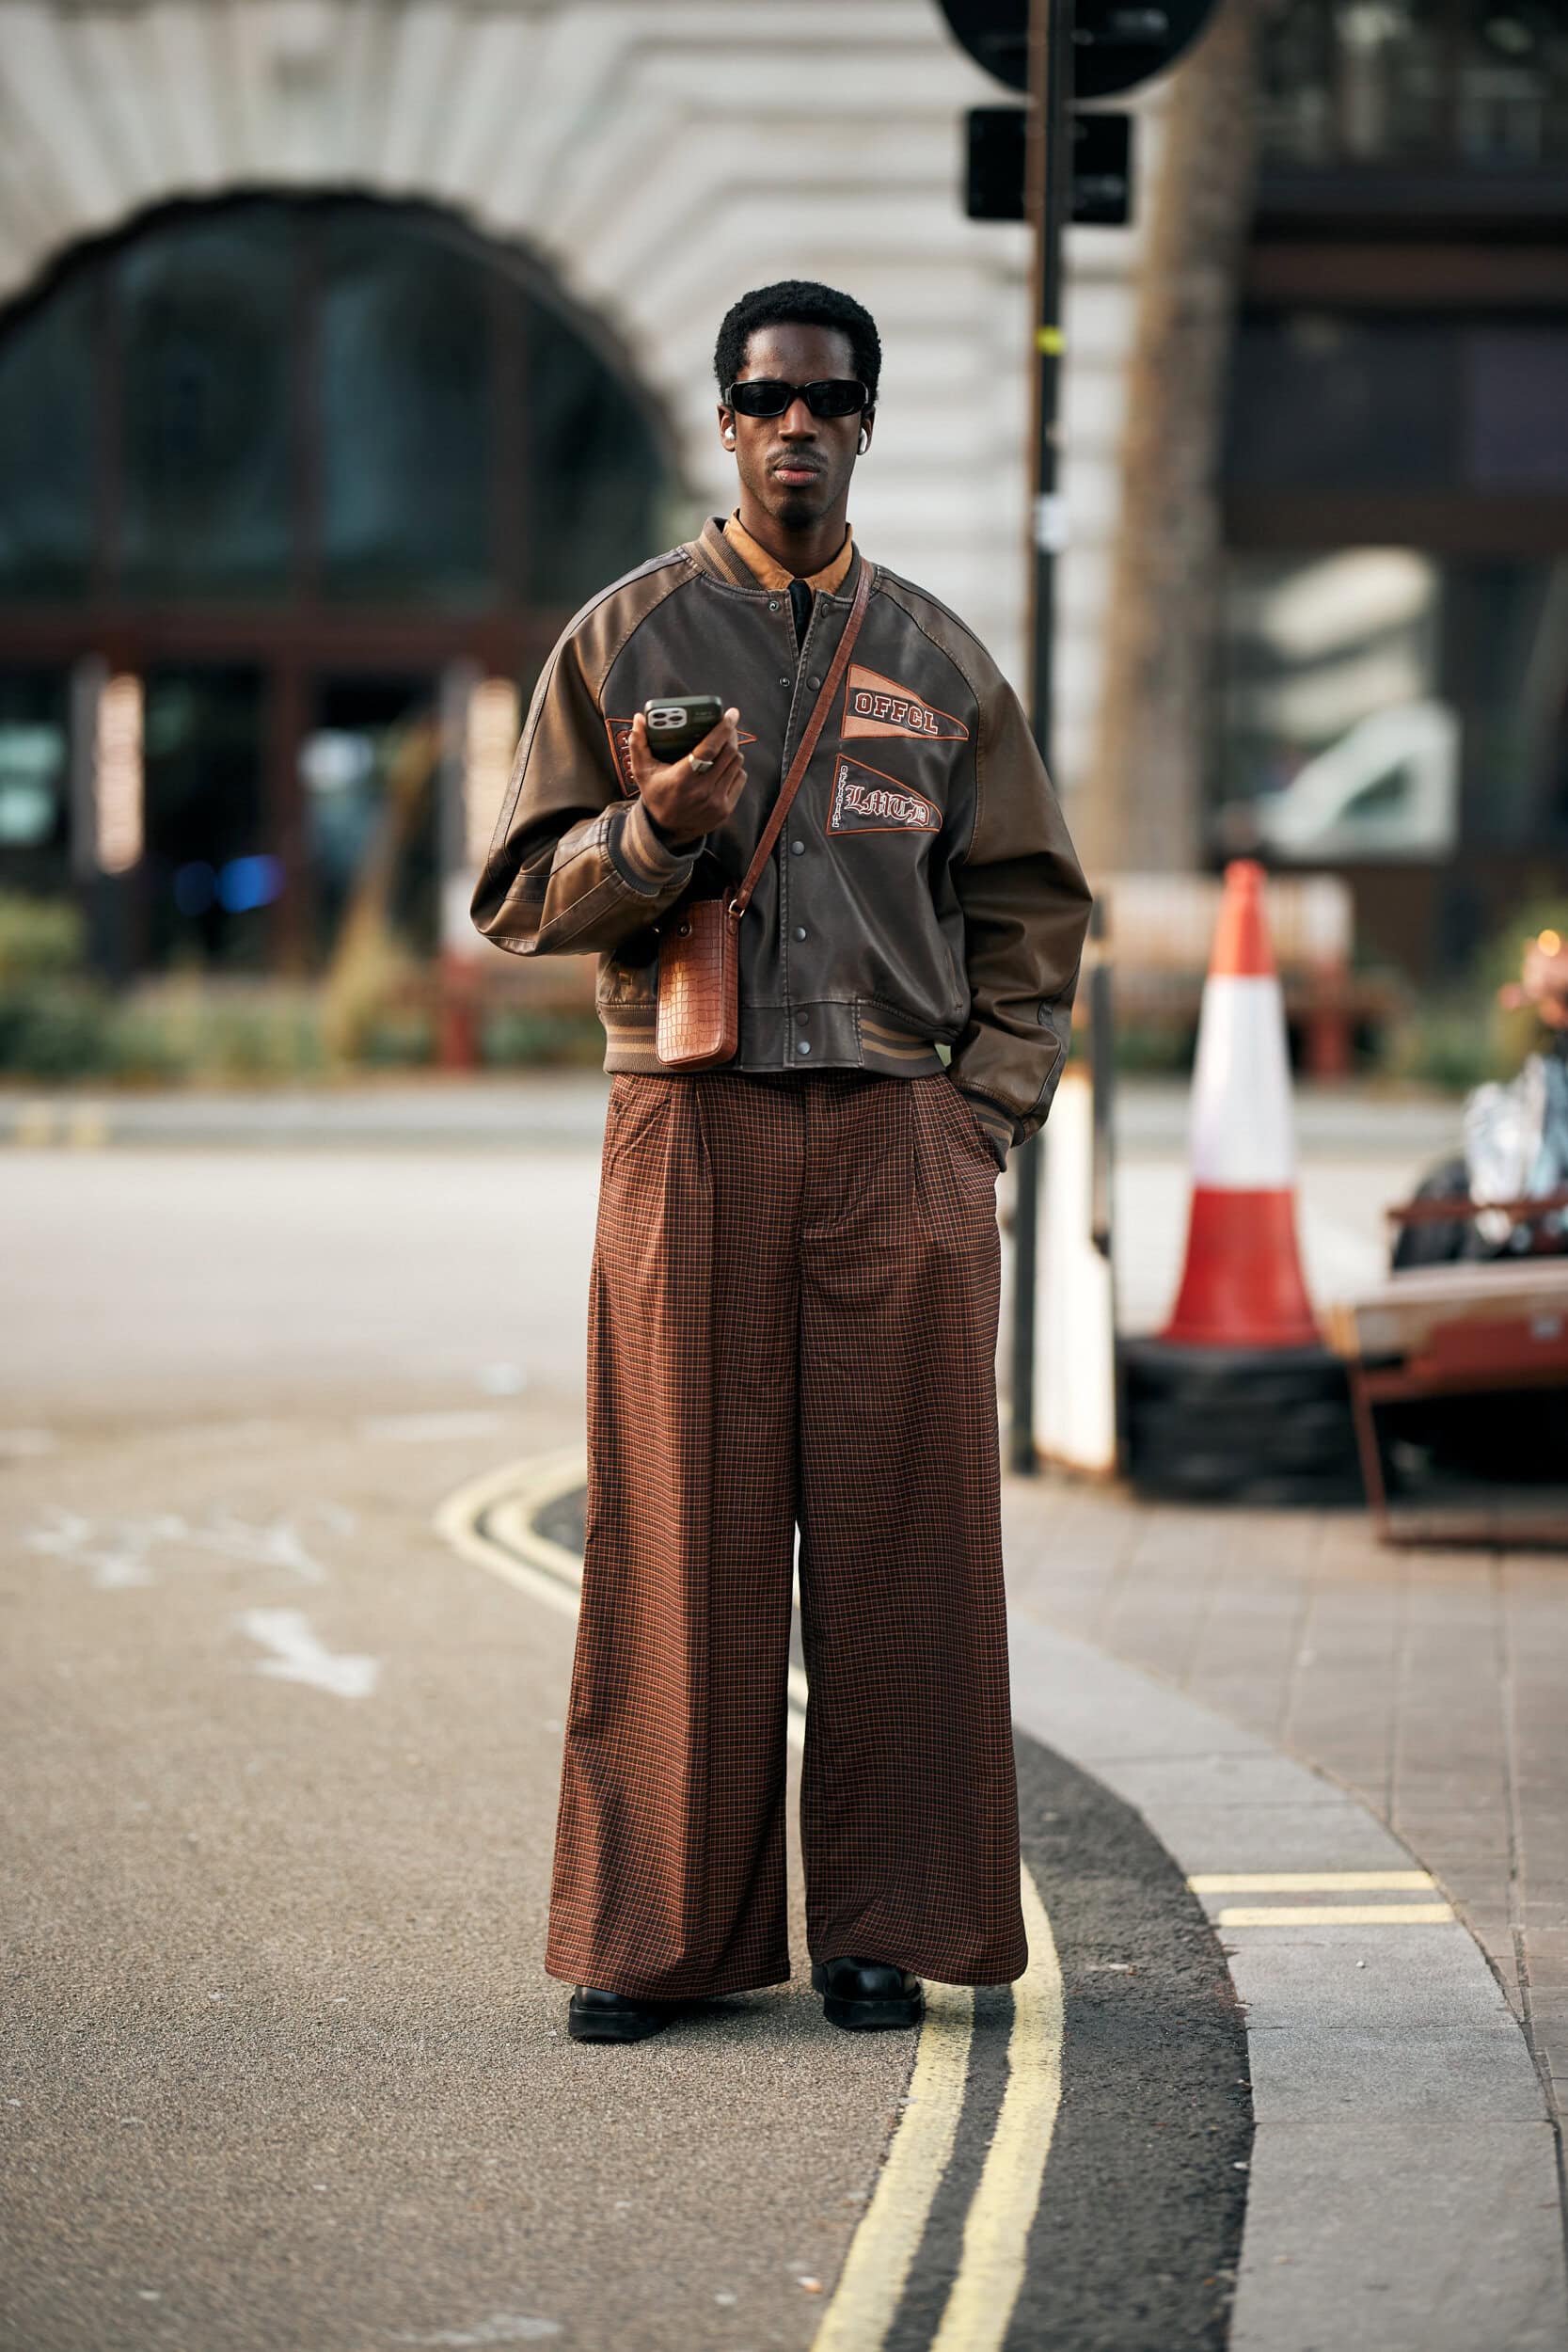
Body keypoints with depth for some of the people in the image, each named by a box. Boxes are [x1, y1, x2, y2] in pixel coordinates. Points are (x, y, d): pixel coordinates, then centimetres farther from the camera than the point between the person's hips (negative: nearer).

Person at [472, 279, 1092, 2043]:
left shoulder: (936, 659, 13)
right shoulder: (625, 637, 8)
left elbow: (1031, 905, 15)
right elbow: (524, 895, 5)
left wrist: (984, 1108, 3)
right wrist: (657, 832, -14)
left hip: (901, 1137, 1)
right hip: (689, 1130, -1)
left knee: (895, 1533, 0)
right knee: (684, 1536, -2)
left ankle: (883, 1928, 6)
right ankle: (653, 1932, 4)